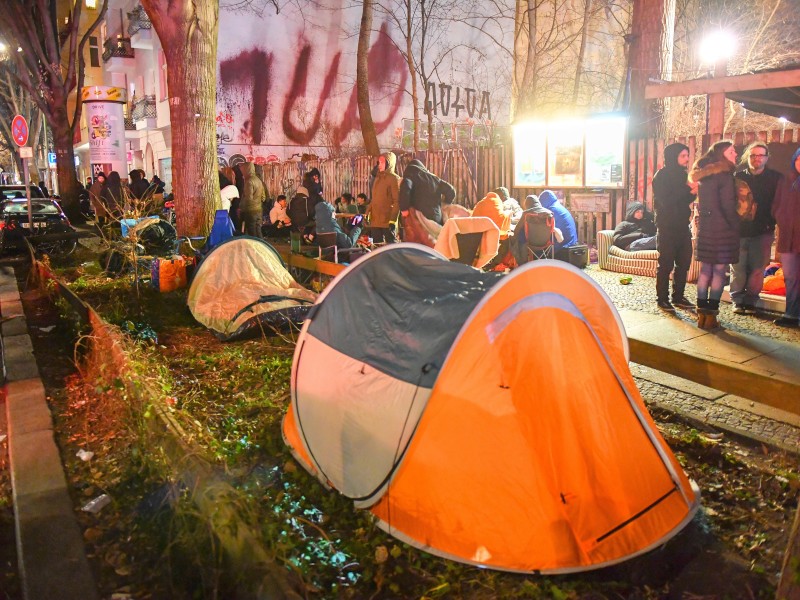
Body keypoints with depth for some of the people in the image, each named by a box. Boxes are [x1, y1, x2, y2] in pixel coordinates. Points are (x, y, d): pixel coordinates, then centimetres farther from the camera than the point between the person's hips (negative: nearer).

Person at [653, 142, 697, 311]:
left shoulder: (683, 174, 12)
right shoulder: (662, 176, -8)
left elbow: (686, 200, 15)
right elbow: (666, 201, -18)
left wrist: (692, 192, -5)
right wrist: (687, 189, -17)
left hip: (683, 226, 7)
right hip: (667, 226, -7)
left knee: (684, 263, 8)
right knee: (666, 264, -2)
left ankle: (678, 297, 18)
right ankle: (662, 299, 5)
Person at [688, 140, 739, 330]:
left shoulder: (703, 175, 13)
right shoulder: (725, 175, -10)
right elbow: (728, 206, -12)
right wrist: (735, 226, -2)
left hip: (705, 228, 7)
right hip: (722, 229, -7)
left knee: (705, 270, 8)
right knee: (719, 271, -3)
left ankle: (701, 313, 9)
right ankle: (711, 316, -2)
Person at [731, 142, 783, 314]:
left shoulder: (776, 178, 6)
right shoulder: (737, 177, 6)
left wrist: (771, 224, -9)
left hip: (763, 232, 0)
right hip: (739, 230, 0)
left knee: (757, 269, 1)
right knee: (738, 268, 1)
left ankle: (750, 301, 11)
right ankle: (738, 301, 10)